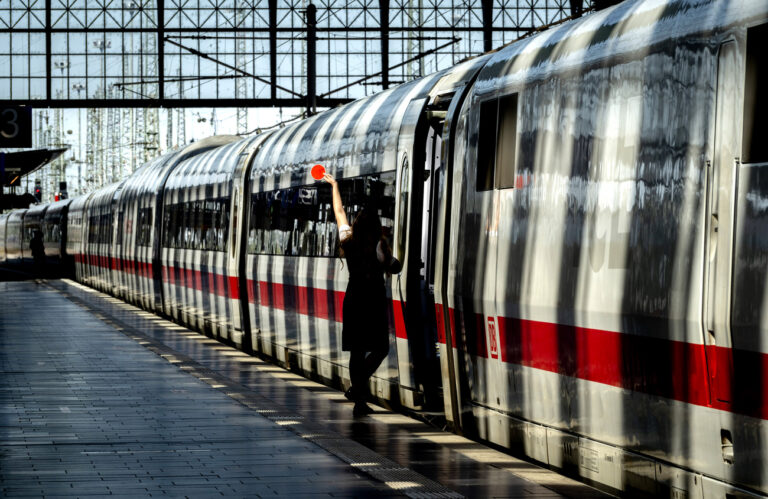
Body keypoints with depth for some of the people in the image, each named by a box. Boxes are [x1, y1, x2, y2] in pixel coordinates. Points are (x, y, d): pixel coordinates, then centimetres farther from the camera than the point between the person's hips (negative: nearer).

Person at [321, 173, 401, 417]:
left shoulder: (348, 241, 1)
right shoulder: (379, 246, -12)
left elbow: (339, 212, 13)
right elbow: (394, 268, -8)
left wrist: (334, 185, 24)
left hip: (353, 301, 4)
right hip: (374, 302, -4)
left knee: (357, 351, 10)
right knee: (379, 349, 7)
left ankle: (360, 403, 12)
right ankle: (358, 386, -15)